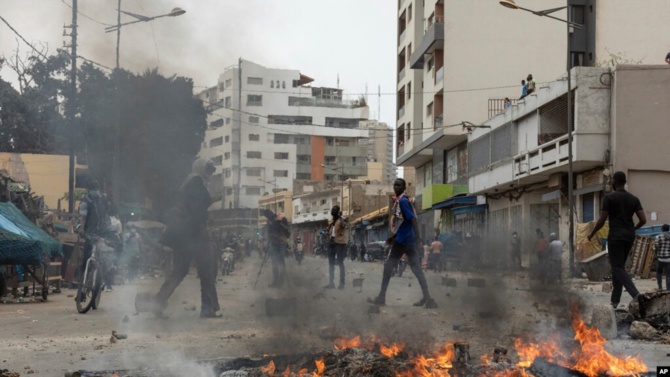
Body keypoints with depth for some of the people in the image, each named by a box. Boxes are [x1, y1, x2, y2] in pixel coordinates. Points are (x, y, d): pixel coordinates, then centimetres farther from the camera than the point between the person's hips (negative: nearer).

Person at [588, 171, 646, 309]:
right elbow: (643, 220, 2)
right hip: (629, 237, 6)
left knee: (618, 268, -6)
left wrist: (591, 234, 6)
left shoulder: (609, 197, -7)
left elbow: (602, 221, -10)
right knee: (619, 267, 15)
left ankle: (636, 294, -27)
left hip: (615, 237, -6)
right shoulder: (634, 199, 9)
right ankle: (615, 300, 14)